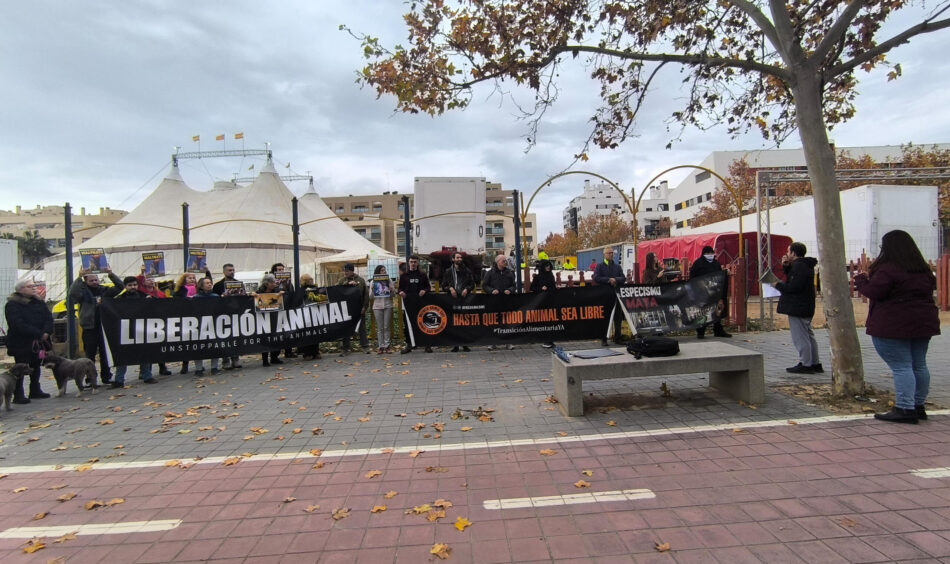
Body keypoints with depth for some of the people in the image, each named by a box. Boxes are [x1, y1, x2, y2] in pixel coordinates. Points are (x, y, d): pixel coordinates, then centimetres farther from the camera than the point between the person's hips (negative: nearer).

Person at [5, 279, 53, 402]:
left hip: (38, 342, 6)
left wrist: (46, 332, -15)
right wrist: (39, 334, -22)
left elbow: (48, 318, 4)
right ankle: (18, 395, 1)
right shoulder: (12, 305, -8)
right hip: (20, 343, -6)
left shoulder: (39, 303, 12)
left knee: (36, 367, 13)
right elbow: (18, 324, -19)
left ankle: (35, 391, 24)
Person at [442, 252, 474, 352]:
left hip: (465, 298, 0)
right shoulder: (448, 271, 10)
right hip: (452, 299, 0)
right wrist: (450, 288, -7)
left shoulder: (467, 271, 12)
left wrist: (467, 289, -4)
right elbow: (443, 285, 11)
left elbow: (472, 284, 15)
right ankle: (455, 345, 5)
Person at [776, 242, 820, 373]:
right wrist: (786, 266, 10)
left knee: (800, 337, -5)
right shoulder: (805, 264, 15)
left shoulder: (799, 266, -18)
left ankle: (805, 364, -2)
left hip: (797, 307, -11)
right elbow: (792, 278, 22)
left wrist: (778, 285, -11)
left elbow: (793, 287, -24)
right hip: (806, 307, 11)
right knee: (808, 335, 16)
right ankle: (815, 363, 23)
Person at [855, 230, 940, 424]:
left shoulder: (887, 268, -16)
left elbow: (874, 292, -19)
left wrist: (861, 279, -1)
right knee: (919, 365, 14)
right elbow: (931, 288, 21)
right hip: (924, 322, 9)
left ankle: (905, 409, -8)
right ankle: (918, 406, 23)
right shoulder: (923, 269, 12)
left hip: (894, 325, -9)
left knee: (901, 366, -8)